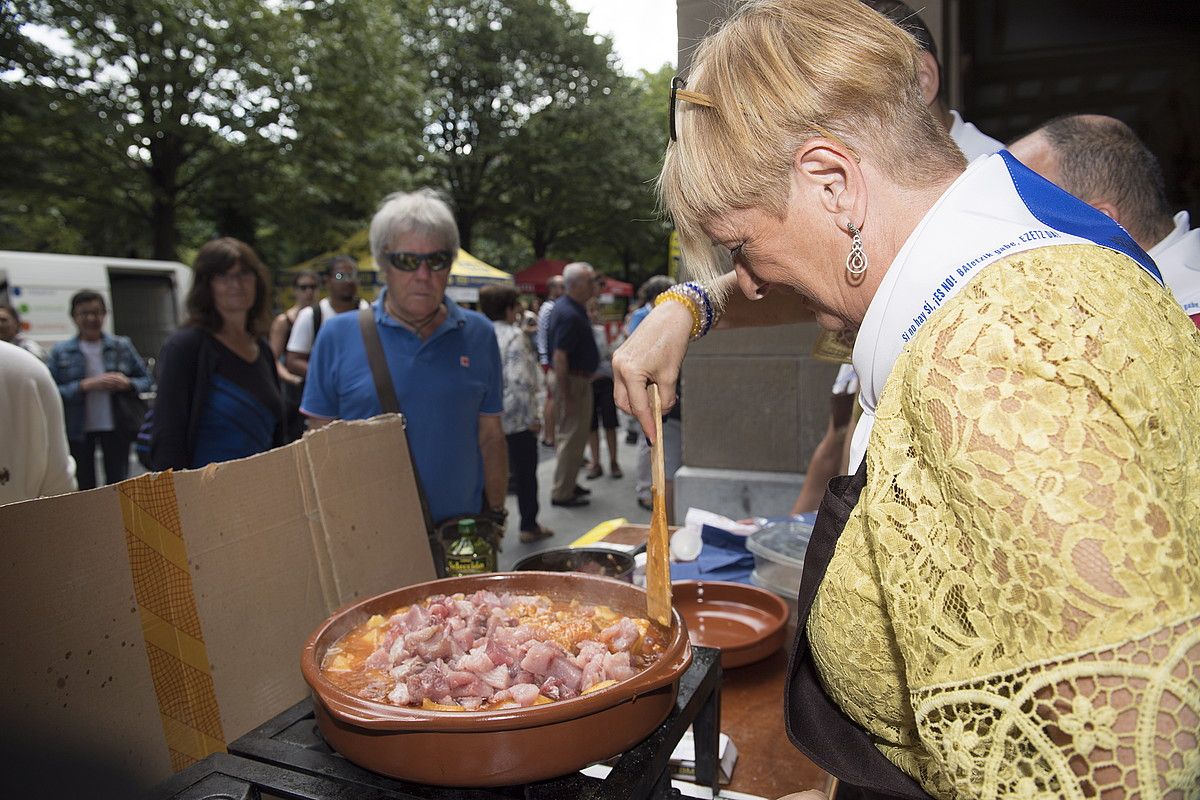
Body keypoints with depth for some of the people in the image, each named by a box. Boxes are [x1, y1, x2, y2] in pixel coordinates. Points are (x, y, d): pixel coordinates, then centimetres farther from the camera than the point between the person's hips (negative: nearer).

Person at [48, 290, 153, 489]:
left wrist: (128, 383, -12)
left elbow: (147, 381, 8)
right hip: (78, 431, 0)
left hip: (116, 428, 0)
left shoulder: (122, 346, 5)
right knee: (84, 486, 7)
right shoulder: (60, 352, 2)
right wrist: (86, 386, -18)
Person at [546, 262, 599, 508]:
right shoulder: (569, 315, -23)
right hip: (574, 381, -11)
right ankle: (562, 493, 6)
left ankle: (567, 484, 31)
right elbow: (559, 357, -27)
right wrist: (566, 395, -25)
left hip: (574, 379, 11)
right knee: (572, 437, -3)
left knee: (568, 435, 19)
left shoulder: (566, 306, 9)